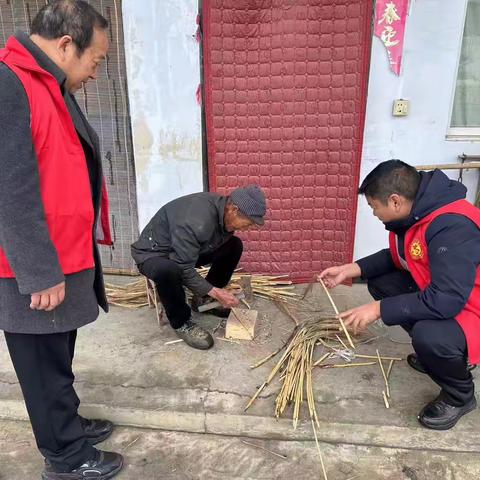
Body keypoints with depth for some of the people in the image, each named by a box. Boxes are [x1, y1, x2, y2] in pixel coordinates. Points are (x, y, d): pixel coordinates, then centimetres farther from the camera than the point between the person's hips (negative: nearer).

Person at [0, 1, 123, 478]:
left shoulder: (46, 85, 12)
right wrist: (41, 273, -20)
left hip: (62, 257, 9)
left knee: (57, 355, 23)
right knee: (44, 363, 9)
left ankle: (67, 423, 42)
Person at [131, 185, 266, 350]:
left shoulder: (223, 209, -12)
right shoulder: (196, 221, -38)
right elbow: (184, 270, -33)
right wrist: (215, 292, -25)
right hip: (153, 254, -8)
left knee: (234, 245, -2)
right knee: (168, 270, -42)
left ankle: (204, 299, 9)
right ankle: (181, 322, -13)